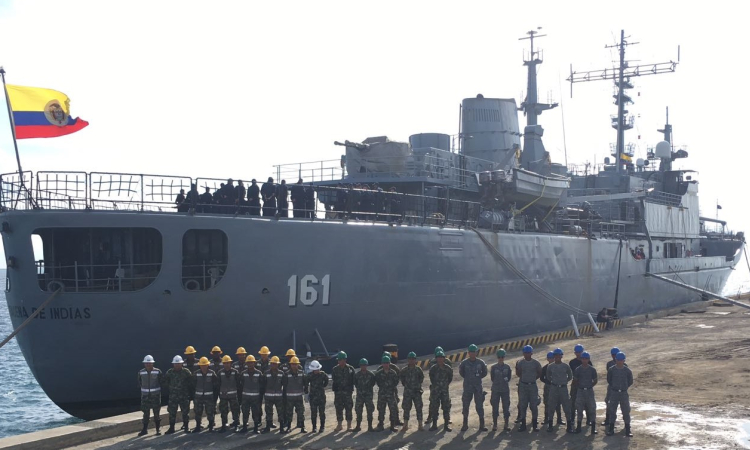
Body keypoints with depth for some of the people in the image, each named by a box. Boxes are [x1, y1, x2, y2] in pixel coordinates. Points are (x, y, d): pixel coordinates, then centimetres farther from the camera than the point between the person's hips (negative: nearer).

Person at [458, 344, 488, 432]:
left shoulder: (480, 362, -3)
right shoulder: (464, 363, -5)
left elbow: (484, 372, 12)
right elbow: (461, 372, 11)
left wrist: (478, 377, 6)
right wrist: (467, 378, 9)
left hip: (478, 386, 0)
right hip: (467, 387, 0)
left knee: (479, 405, 1)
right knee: (466, 405, 6)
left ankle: (482, 425, 5)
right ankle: (465, 424, 17)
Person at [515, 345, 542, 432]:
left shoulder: (535, 363, 0)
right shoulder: (520, 363, 1)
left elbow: (540, 373, 9)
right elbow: (518, 374, 5)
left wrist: (533, 378, 4)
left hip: (533, 385, -1)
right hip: (523, 385, 1)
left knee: (533, 405, 1)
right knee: (522, 405, 2)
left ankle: (534, 424, 8)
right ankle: (523, 424, 8)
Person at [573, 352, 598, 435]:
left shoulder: (592, 369, -1)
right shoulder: (578, 369, 0)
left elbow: (595, 381, 7)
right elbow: (575, 380, 8)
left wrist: (589, 386, 2)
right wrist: (581, 385, 4)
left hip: (589, 390, -1)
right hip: (580, 390, 1)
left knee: (592, 408, -2)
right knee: (579, 408, 4)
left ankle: (593, 428, 1)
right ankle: (578, 426, 12)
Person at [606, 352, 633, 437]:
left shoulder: (627, 370, -5)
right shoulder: (611, 370, -5)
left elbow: (630, 382, 5)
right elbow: (609, 380, 8)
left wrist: (623, 387, 4)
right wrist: (615, 387, 9)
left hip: (624, 393, 0)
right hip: (614, 392, 0)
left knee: (626, 411, 2)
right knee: (612, 411, 5)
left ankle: (627, 430, 8)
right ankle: (611, 429, 14)